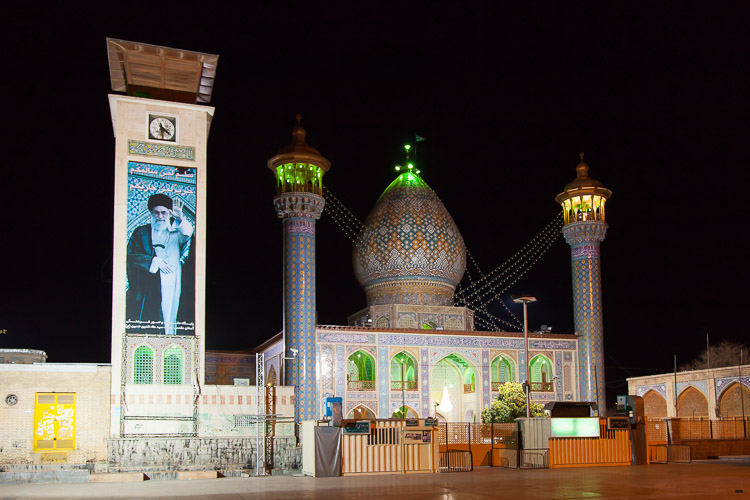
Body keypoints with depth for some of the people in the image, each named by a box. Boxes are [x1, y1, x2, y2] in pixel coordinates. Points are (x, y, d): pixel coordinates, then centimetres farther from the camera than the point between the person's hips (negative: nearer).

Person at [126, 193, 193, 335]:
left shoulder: (176, 234, 12)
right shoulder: (141, 232, 14)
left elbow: (187, 234, -12)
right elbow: (130, 254, 3)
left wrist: (180, 219, -31)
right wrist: (154, 261, -8)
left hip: (168, 287, 0)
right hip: (144, 288, 0)